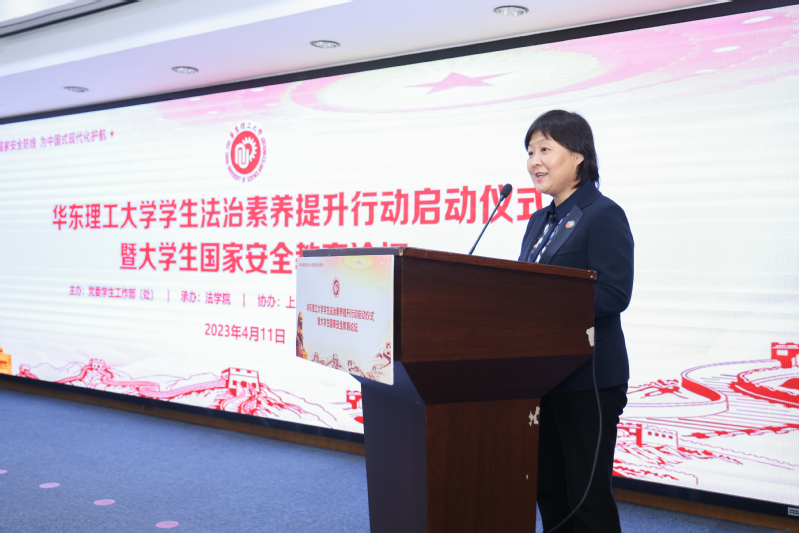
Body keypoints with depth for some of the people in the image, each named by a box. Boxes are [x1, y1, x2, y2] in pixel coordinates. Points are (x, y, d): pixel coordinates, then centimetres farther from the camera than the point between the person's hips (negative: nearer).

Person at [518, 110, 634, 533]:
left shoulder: (603, 215, -10)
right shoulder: (540, 221, 15)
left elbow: (613, 293, -20)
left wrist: (542, 306, -26)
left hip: (588, 378, -8)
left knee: (587, 494, 3)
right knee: (548, 486, 17)